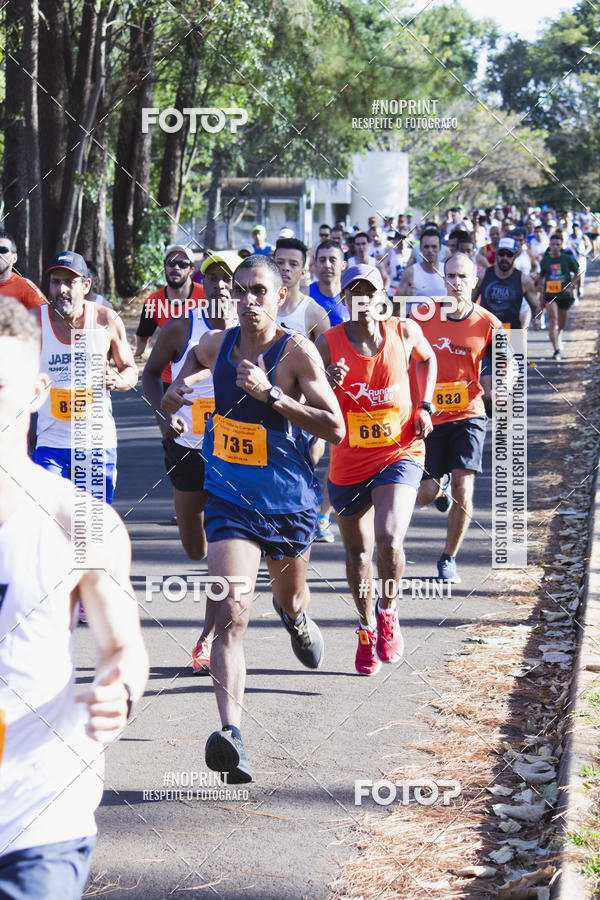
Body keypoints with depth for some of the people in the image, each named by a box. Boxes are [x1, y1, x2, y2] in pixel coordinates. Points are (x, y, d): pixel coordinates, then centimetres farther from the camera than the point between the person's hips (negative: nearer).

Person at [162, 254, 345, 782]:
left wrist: (270, 393, -28)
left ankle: (297, 619, 65)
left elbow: (336, 428, -22)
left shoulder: (297, 352, -14)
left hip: (290, 505, -1)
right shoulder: (215, 345, -1)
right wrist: (179, 389, 7)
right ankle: (231, 732, -29)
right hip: (230, 501, 1)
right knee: (231, 614, -18)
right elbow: (196, 360, 27)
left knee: (290, 600, 24)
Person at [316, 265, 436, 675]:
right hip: (349, 462, 1)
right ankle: (368, 628, 36)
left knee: (389, 539, -22)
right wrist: (329, 383, -29)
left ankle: (389, 613, 5)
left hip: (400, 453, -1)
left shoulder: (405, 331, -4)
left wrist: (425, 406, 6)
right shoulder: (328, 344, -9)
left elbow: (428, 359, 19)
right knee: (358, 552, 13)